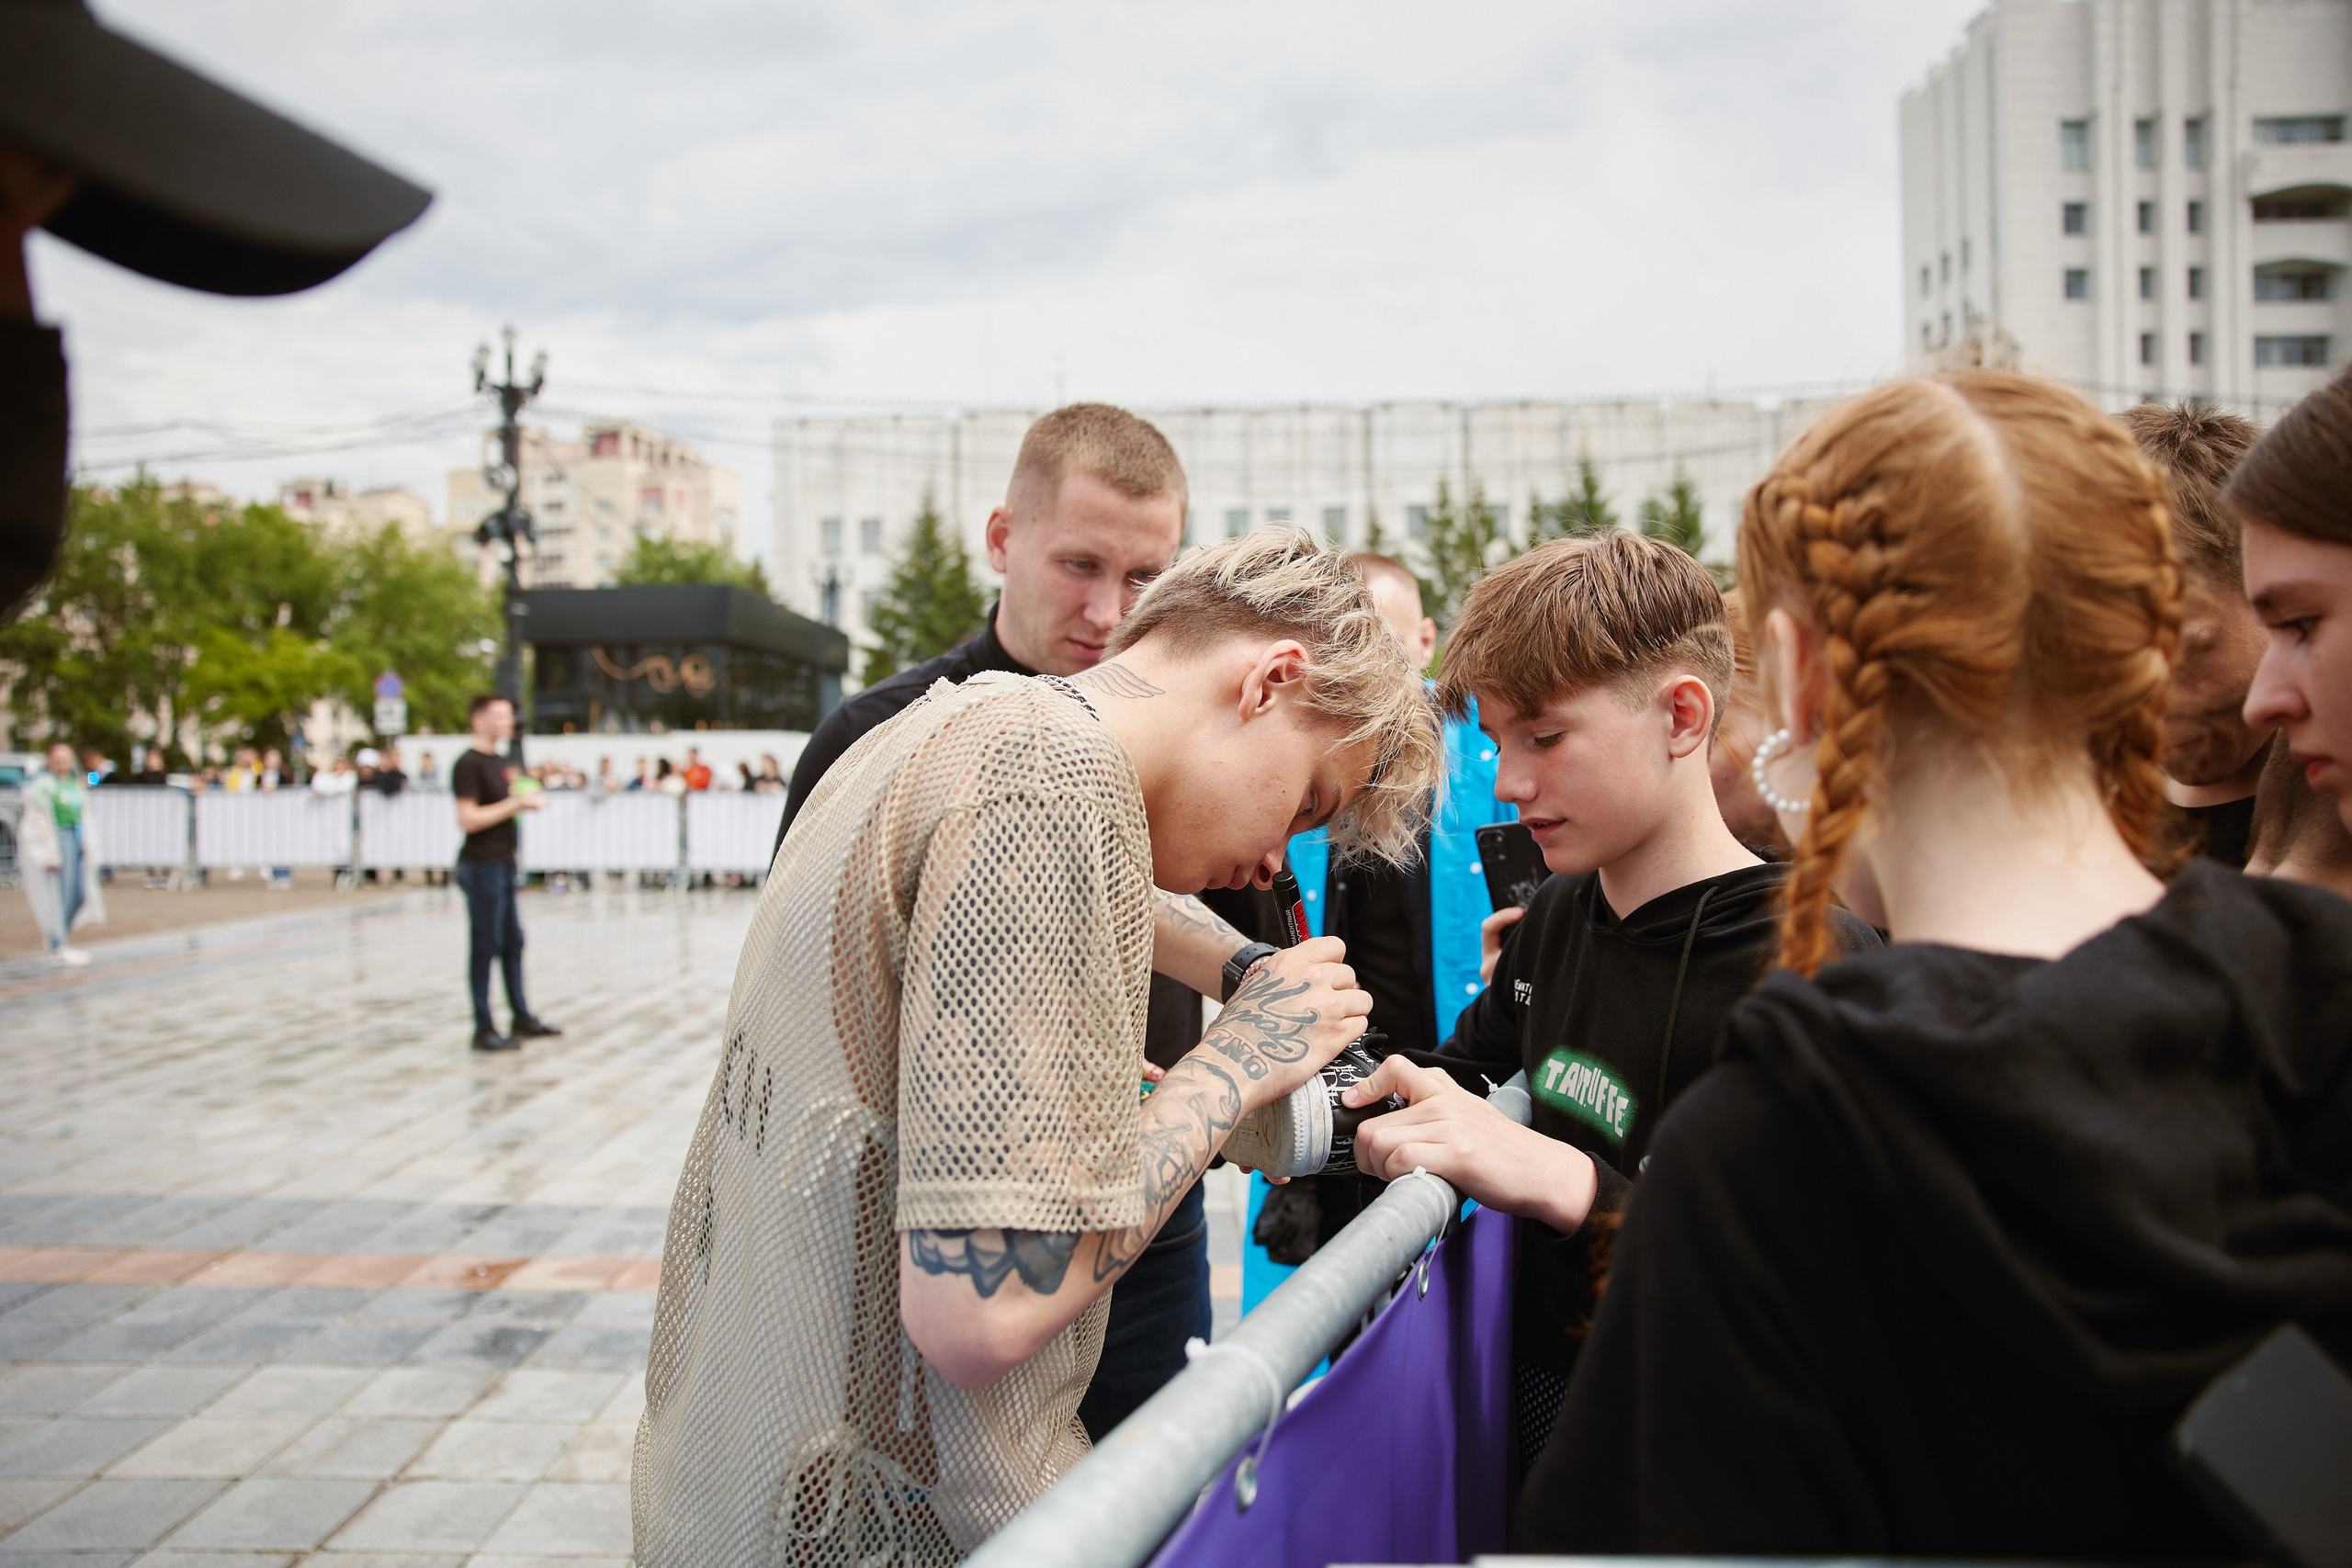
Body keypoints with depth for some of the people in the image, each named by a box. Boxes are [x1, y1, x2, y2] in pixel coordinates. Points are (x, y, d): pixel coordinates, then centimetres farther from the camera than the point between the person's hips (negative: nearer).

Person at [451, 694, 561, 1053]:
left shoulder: (497, 760, 15)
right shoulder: (468, 764, -13)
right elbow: (468, 819, -20)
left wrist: (524, 801, 7)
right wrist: (515, 804, -17)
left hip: (503, 862, 9)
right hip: (481, 865, -9)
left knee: (513, 942, 14)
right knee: (485, 946, -4)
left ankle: (522, 1018, 23)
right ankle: (484, 1030, 2)